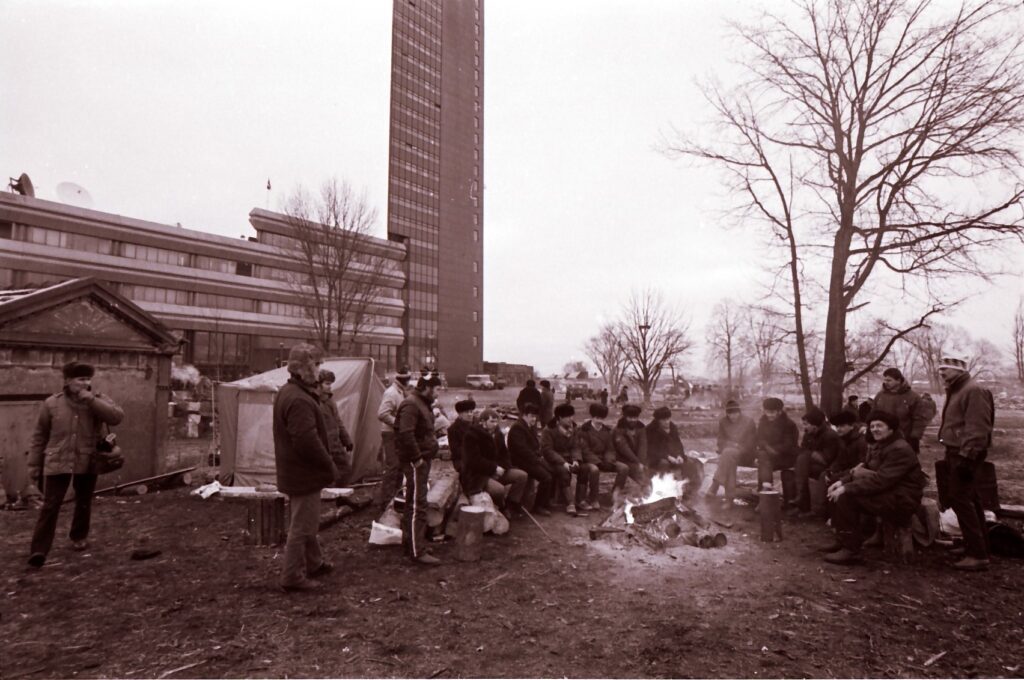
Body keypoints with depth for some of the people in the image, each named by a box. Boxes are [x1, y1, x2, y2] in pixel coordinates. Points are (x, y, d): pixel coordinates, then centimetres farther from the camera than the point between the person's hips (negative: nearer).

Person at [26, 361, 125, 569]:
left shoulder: (98, 401, -3)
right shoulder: (52, 403, -2)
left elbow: (117, 416, -22)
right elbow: (39, 436, 5)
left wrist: (91, 400, -24)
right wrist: (34, 464, 6)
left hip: (87, 463, 1)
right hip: (57, 463, -1)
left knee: (84, 503, 15)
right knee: (50, 506, -3)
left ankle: (79, 537, 35)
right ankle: (39, 550, 1)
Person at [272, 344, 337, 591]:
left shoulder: (286, 392, 10)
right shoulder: (300, 400, -26)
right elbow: (308, 442, -29)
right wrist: (330, 467, -17)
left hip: (294, 471, 11)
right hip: (305, 473, -11)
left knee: (307, 522, 23)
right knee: (302, 526, 2)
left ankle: (314, 563, 39)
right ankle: (293, 577, 14)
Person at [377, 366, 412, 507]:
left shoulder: (400, 392, 13)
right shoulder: (391, 393, -18)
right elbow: (382, 414, -28)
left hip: (399, 434, 10)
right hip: (391, 434, -10)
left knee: (399, 466, 16)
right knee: (392, 466, -7)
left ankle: (394, 494, 28)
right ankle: (386, 499, 0)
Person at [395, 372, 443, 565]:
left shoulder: (422, 404, 17)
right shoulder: (411, 405, -18)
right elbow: (406, 434, -28)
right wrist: (417, 458, -25)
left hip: (422, 460, 11)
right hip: (415, 462, -11)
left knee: (413, 503, 18)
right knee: (417, 505, -8)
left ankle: (409, 542, 30)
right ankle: (417, 551, -4)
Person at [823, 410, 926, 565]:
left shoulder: (900, 450, -19)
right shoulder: (878, 446, 12)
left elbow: (880, 481, -27)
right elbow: (862, 468, 10)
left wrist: (846, 488, -26)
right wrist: (842, 482, -8)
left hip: (901, 501, -10)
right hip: (886, 494, 10)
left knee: (847, 497, -23)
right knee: (840, 493, 1)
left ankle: (851, 551, -16)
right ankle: (842, 541, 7)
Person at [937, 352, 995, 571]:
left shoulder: (973, 391, -15)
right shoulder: (956, 391, 16)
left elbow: (977, 429, -22)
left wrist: (967, 456, -25)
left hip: (965, 454, -10)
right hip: (957, 453, 10)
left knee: (959, 499, -10)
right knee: (969, 500, 14)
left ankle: (977, 554, -5)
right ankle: (978, 549, 23)